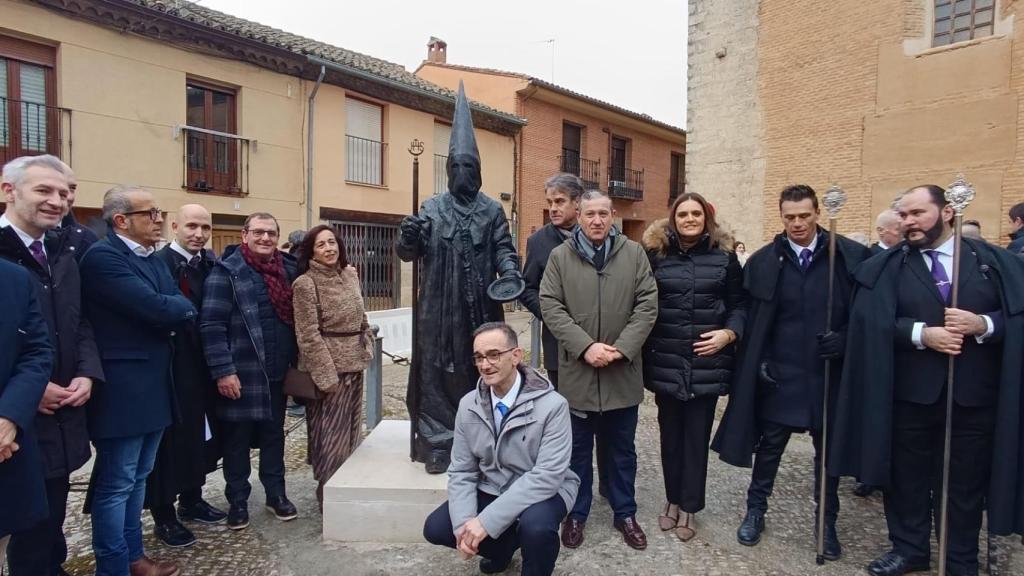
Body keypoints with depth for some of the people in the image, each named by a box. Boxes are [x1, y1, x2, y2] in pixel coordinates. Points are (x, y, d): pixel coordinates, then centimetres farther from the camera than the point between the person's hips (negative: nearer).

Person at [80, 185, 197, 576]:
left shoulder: (154, 261, 12)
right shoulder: (102, 256, -15)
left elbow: (184, 313, 6)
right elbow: (158, 310, -24)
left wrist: (171, 309, -12)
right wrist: (177, 306, -5)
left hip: (154, 386, 9)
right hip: (123, 389, -9)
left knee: (137, 479, 19)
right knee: (116, 485, 5)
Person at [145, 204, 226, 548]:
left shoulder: (210, 263, 7)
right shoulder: (160, 262, -14)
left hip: (203, 364, 7)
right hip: (173, 367, -7)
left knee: (199, 433, 18)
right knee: (171, 437, 6)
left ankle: (192, 500, 36)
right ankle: (163, 516, 22)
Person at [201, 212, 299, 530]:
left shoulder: (289, 268, 7)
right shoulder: (227, 271, -9)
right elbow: (211, 325, -13)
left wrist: (296, 362, 9)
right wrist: (223, 370, -18)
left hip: (278, 372, 5)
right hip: (241, 373, -4)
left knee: (274, 434, 16)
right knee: (237, 438, 9)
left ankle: (276, 494, 31)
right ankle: (237, 500, 26)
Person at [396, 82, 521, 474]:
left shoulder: (493, 210, 10)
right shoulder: (432, 208, 8)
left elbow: (503, 248, 4)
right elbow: (409, 253, 3)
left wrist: (510, 272, -18)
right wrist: (408, 237, -20)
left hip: (480, 308, 1)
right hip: (439, 307, 0)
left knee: (480, 371, 6)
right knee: (436, 372, 2)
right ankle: (438, 445, 13)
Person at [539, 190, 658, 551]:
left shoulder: (634, 254, 2)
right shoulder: (560, 256, 0)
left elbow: (647, 305, -2)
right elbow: (550, 306, -6)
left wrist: (621, 348, -13)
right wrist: (585, 346, -16)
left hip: (623, 372, 1)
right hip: (576, 371, -1)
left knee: (622, 449, 16)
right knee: (578, 449, 14)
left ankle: (625, 513, 35)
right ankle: (576, 513, 32)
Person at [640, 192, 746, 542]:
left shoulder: (724, 258, 3)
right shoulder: (655, 255, 2)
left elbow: (739, 305, 8)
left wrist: (729, 333, -9)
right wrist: (643, 351, -1)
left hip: (707, 362, 0)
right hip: (666, 362, 0)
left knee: (697, 434, 7)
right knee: (670, 432, 11)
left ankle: (688, 507, 24)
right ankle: (673, 499, 29)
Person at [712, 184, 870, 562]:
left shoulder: (850, 256, -4)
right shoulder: (764, 261, -2)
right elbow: (751, 319, 2)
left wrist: (845, 340, -13)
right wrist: (760, 361, -4)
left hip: (829, 373, 0)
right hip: (779, 374, 0)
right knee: (769, 445, 12)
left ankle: (827, 522, 34)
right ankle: (755, 510, 30)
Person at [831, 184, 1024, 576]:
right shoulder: (886, 267, 0)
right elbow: (872, 323, -9)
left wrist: (982, 324, -18)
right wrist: (922, 334, -20)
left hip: (975, 393, 1)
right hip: (909, 392, 0)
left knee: (966, 481, 14)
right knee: (907, 476, 13)